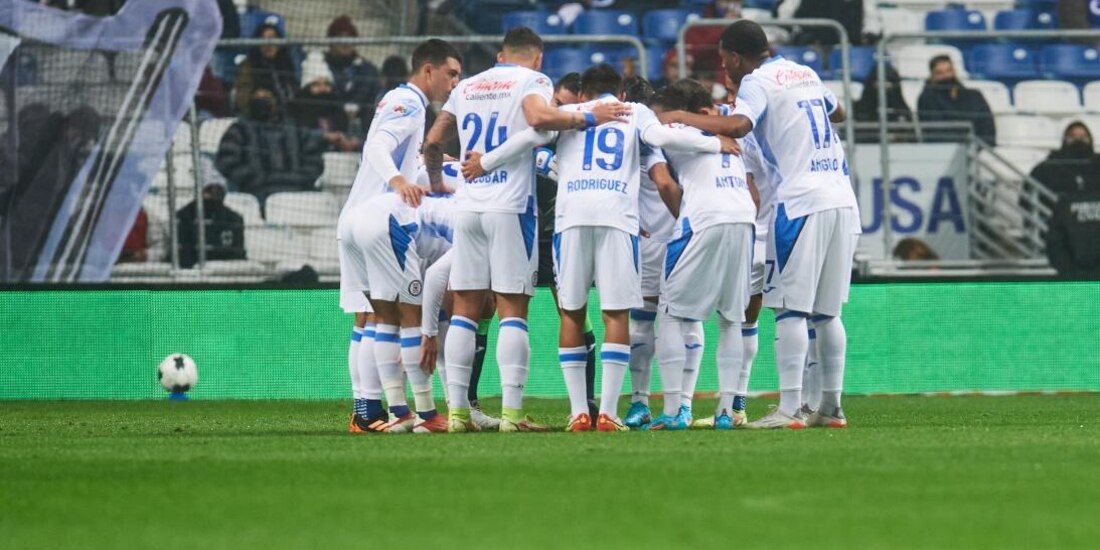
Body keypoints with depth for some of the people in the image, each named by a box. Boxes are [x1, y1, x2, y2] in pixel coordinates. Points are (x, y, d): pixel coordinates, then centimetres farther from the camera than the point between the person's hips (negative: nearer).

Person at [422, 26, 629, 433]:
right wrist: (589, 119, -12)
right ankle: (511, 412, -9)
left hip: (468, 205, 5)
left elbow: (433, 142, 20)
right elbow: (539, 117, -22)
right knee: (512, 311, -4)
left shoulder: (468, 87, 18)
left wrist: (435, 183, 36)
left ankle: (457, 410, 4)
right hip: (510, 206, -5)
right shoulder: (532, 81, 1)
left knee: (465, 311, 7)